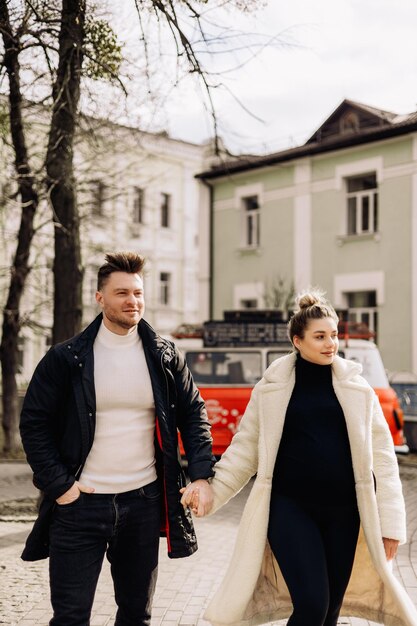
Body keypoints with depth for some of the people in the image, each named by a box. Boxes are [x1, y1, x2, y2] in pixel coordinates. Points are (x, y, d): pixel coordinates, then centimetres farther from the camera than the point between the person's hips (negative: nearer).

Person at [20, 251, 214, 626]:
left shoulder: (165, 357, 2)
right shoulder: (66, 358, -4)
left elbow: (193, 413, 7)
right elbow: (34, 422, -1)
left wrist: (201, 475, -4)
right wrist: (57, 485, -9)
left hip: (144, 500, 2)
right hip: (80, 502, -2)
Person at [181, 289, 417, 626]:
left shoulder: (357, 389, 4)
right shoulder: (271, 387, 1)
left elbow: (381, 456, 4)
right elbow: (245, 448, 7)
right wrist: (210, 489, -3)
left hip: (343, 511, 2)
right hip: (290, 506, -2)